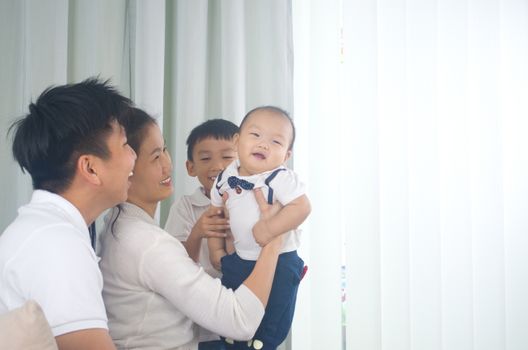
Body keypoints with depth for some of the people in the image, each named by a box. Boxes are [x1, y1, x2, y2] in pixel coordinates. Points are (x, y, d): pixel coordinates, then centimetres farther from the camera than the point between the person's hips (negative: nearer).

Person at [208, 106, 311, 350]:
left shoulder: (282, 178, -18)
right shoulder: (225, 177, -1)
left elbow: (301, 207, -28)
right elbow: (216, 213, 10)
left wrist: (270, 229, -34)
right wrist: (216, 250, 10)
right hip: (238, 261, 5)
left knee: (271, 325, 5)